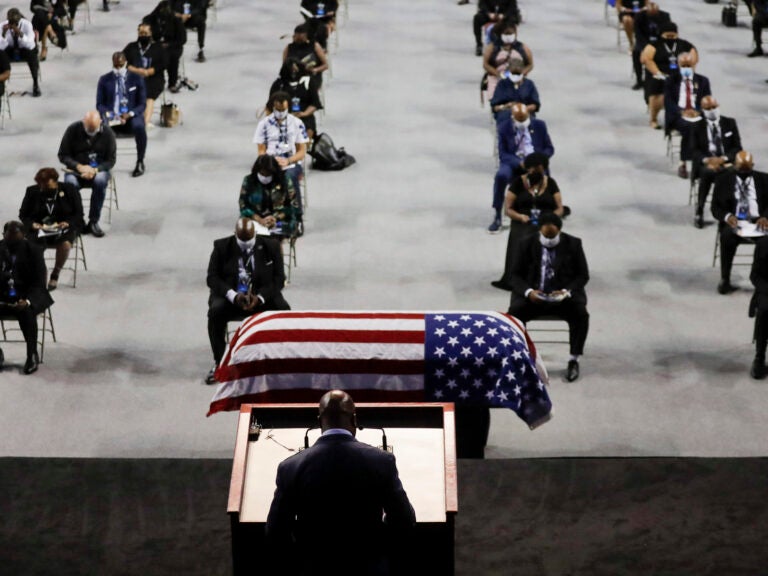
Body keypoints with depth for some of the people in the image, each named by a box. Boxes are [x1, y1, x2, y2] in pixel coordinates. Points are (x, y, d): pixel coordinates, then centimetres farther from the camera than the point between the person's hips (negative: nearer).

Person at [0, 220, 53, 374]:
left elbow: (39, 283, -10)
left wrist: (27, 301, -29)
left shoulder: (33, 251, -7)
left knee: (26, 311, -36)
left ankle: (32, 355, -23)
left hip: (29, 295, -3)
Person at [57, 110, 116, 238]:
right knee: (70, 183, -35)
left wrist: (95, 170, -21)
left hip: (98, 169, 0)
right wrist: (79, 167, -19)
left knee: (100, 181, -36)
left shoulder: (107, 133, -4)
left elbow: (110, 160, -2)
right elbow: (62, 155, -2)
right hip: (76, 169, 0)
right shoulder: (73, 130, -5)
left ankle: (93, 222, -24)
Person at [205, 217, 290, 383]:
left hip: (263, 296, 0)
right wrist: (233, 295, -23)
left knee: (283, 310, -29)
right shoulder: (222, 247, -1)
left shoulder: (271, 246, 0)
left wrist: (259, 297, -21)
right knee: (216, 311, -32)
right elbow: (212, 277, -4)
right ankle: (219, 363, -20)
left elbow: (279, 278, -2)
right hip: (231, 295, 0)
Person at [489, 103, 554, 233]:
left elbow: (549, 148, 8)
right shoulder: (504, 128, 0)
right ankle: (497, 217, -24)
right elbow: (503, 154, -4)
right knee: (501, 176, -33)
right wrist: (520, 163, -22)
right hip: (514, 163, -1)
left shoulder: (540, 125, 5)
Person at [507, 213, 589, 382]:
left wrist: (566, 291, -18)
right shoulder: (527, 244, 2)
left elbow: (583, 275, 2)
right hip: (534, 295, 0)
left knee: (581, 314, -30)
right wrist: (528, 291, -19)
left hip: (564, 295, 0)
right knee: (514, 312, -29)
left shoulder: (573, 244, 1)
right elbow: (514, 275, 2)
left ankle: (574, 360, -17)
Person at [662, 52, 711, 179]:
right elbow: (668, 102, -1)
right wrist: (682, 112, -18)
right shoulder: (671, 80, 11)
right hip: (677, 116, -2)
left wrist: (698, 111, -15)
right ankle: (683, 164, -30)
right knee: (688, 127, -35)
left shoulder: (703, 81, 16)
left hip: (697, 115, 2)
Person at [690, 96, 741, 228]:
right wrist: (707, 160, -19)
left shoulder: (730, 123, 9)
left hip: (726, 162, 1)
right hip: (705, 162, -1)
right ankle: (699, 212, -27)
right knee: (707, 172, -38)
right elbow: (694, 151, 2)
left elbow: (737, 147, 4)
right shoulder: (697, 127, 8)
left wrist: (723, 159, -15)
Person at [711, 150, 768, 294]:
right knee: (727, 237, -36)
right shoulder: (723, 180, 11)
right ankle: (725, 280, -26)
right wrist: (727, 216, -15)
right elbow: (715, 207, 8)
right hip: (734, 221, -1)